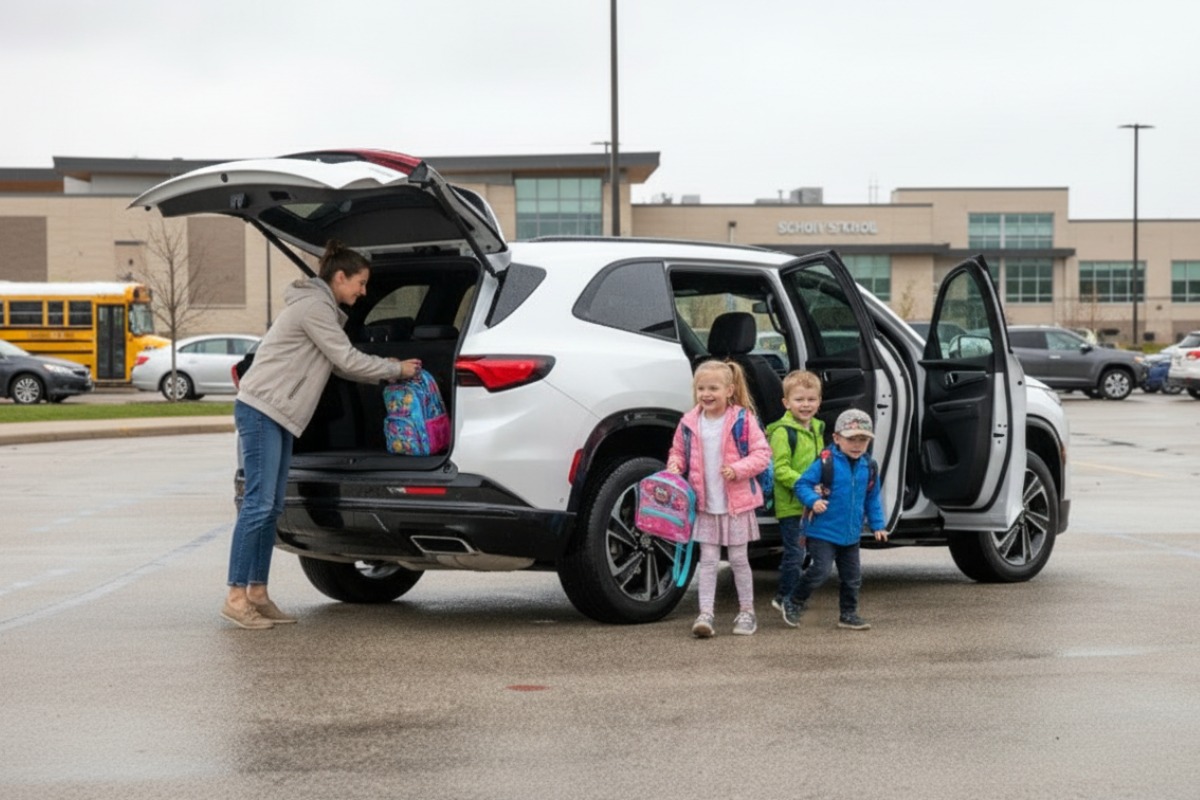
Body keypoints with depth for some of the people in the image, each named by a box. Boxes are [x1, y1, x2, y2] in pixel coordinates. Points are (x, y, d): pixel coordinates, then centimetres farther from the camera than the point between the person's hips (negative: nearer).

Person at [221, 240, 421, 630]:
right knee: (258, 504, -12)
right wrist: (396, 369, 0)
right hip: (261, 410, -11)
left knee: (271, 508, 8)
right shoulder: (314, 306, -12)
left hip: (277, 415, 11)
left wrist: (386, 371, 14)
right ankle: (236, 597, -11)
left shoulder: (320, 306, 21)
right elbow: (347, 360, -12)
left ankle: (257, 593, 11)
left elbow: (341, 364, 21)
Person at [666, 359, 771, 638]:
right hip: (704, 504, 2)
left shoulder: (743, 420, -8)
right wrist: (675, 466, -6)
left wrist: (738, 469, -20)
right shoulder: (689, 423, 1)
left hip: (736, 502, -2)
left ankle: (746, 612, 21)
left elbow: (762, 453, -7)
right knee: (708, 560, 2)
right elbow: (678, 450, 15)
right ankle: (705, 614, 0)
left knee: (738, 559, 8)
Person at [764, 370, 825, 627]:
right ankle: (787, 599, 11)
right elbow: (779, 469, -19)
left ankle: (784, 597, 27)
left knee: (796, 553, 15)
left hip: (810, 504, 8)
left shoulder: (817, 428, 14)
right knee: (795, 553, -4)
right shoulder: (783, 432, -14)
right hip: (790, 504, -8)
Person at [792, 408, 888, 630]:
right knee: (820, 570, -11)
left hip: (851, 534, 6)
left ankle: (848, 614, 26)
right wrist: (813, 500, -26)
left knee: (852, 576, 12)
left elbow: (872, 499, 14)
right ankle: (796, 600, 12)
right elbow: (802, 484, -10)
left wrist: (877, 525, 11)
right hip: (823, 531, -6)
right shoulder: (826, 462, -14)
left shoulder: (869, 468, 3)